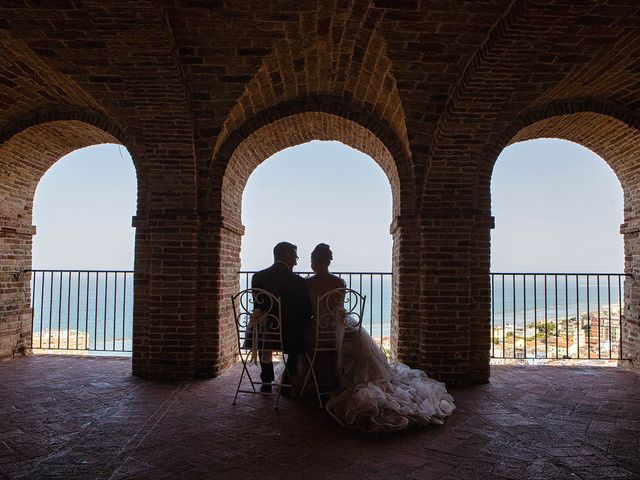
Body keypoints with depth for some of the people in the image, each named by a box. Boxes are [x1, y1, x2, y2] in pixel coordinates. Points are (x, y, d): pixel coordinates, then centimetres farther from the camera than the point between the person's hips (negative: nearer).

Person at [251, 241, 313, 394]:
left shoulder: (257, 277, -5)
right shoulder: (298, 282, -15)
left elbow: (258, 308, 5)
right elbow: (308, 313, -8)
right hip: (289, 338, -3)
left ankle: (267, 383, 38)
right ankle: (287, 384, 31)